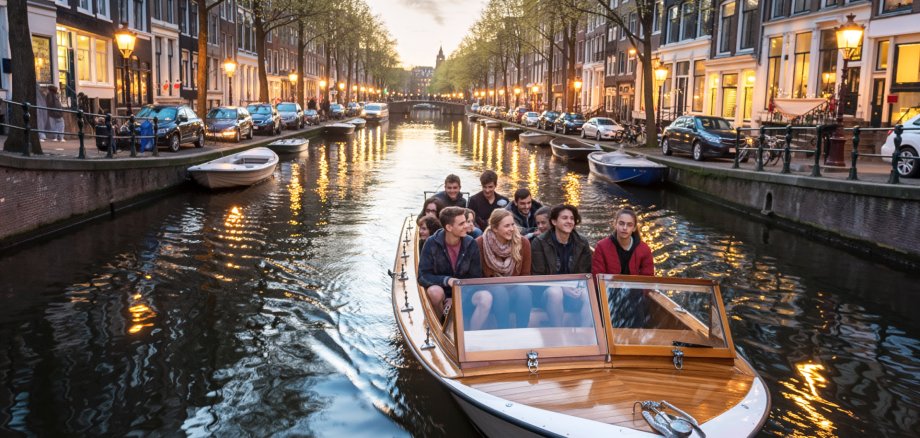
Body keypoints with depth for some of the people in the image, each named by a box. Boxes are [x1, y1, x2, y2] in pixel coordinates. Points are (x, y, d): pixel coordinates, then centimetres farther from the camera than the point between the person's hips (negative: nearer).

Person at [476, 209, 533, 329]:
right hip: (491, 289, -2)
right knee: (500, 291, -35)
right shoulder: (480, 243, -11)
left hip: (516, 288, 2)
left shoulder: (523, 243, -3)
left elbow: (525, 274, 5)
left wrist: (514, 285, -12)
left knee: (524, 290, -32)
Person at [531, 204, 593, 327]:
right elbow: (538, 276, -7)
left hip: (575, 291, 2)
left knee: (588, 294, -30)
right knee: (555, 292, -36)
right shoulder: (540, 242, -5)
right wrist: (562, 286, -22)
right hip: (548, 290, -2)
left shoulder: (582, 243, 5)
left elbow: (587, 273, 8)